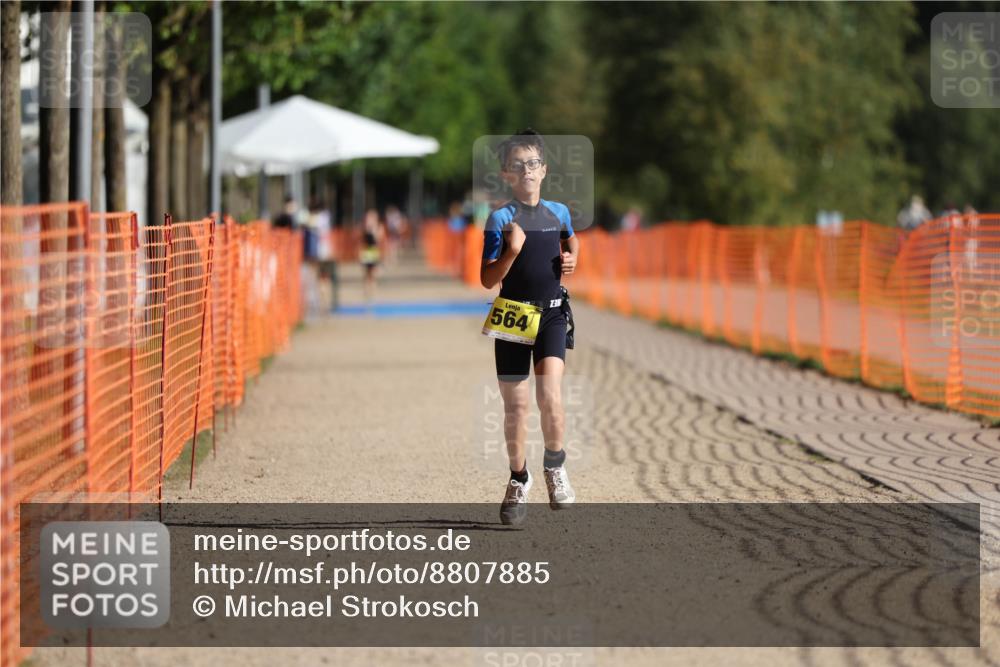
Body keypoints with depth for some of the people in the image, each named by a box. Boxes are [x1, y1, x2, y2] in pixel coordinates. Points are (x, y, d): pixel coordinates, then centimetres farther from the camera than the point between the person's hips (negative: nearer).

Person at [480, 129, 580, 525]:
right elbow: (488, 280, -8)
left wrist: (571, 258, 8)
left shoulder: (558, 212, 5)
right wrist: (512, 251, -23)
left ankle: (554, 463, 4)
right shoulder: (500, 219, -6)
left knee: (549, 394, -19)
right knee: (515, 406, 5)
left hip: (551, 313, 1)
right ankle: (518, 479, 24)